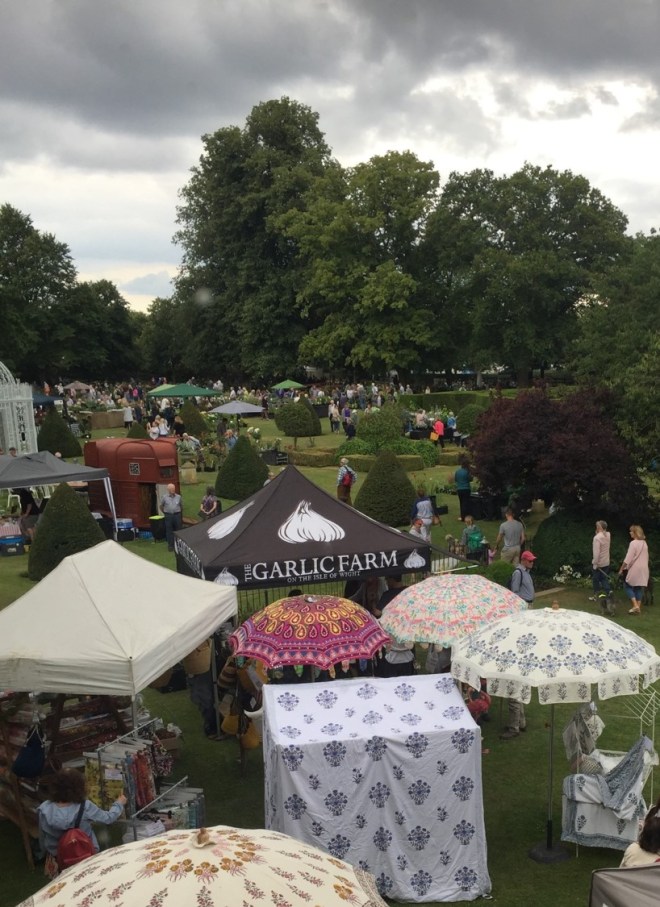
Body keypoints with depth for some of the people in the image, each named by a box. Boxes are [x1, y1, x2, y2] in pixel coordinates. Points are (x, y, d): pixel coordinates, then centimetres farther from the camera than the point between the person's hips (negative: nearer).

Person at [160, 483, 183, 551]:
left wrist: (181, 516, 17)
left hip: (177, 515, 1)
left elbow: (181, 506, 15)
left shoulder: (178, 497, 5)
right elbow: (161, 506, 12)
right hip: (168, 516, -1)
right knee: (169, 531, 1)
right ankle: (170, 545, 8)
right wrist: (165, 513, 10)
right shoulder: (164, 497, 1)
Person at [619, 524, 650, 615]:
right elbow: (646, 557, 13)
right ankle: (638, 608, 11)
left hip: (635, 569, -7)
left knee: (627, 585, 4)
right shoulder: (644, 543, 8)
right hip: (644, 569, 7)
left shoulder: (633, 543, -14)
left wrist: (621, 568, -10)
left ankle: (635, 605, -8)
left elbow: (628, 558, -16)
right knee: (639, 588, 11)